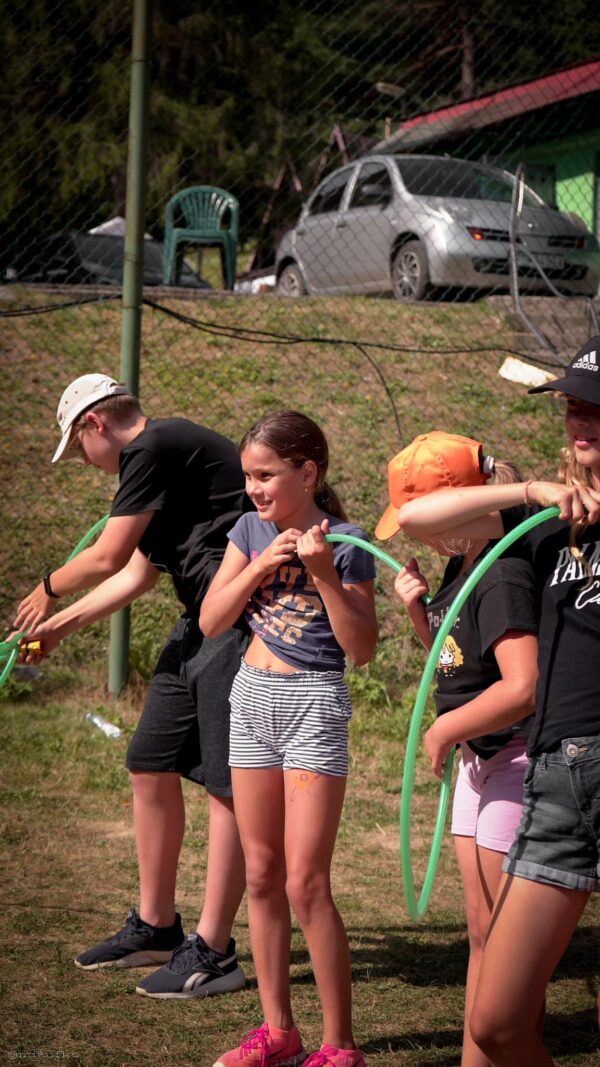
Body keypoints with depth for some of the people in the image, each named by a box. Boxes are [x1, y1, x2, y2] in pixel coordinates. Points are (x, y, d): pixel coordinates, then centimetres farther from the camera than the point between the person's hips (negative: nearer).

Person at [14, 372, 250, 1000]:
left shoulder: (154, 449, -11)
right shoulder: (160, 457, 20)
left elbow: (107, 558, -10)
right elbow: (136, 574, 27)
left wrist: (48, 590, 9)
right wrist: (61, 625, 32)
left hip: (242, 622, -10)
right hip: (201, 623, 10)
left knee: (227, 785, -7)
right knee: (150, 766, 13)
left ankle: (213, 953, -3)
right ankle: (155, 925, 24)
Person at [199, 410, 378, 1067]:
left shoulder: (343, 541, -8)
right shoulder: (250, 530, 6)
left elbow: (361, 649, -11)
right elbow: (210, 621, 1)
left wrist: (324, 574, -21)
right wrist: (260, 566, -11)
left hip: (315, 703, -6)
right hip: (252, 698, 6)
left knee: (305, 882, -8)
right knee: (261, 874, 9)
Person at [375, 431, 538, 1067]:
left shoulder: (504, 576, -21)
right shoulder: (463, 566, 9)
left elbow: (522, 688, -30)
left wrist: (444, 729, -17)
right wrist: (420, 610, 4)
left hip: (516, 760, -10)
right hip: (479, 762, 10)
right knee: (481, 934, 13)